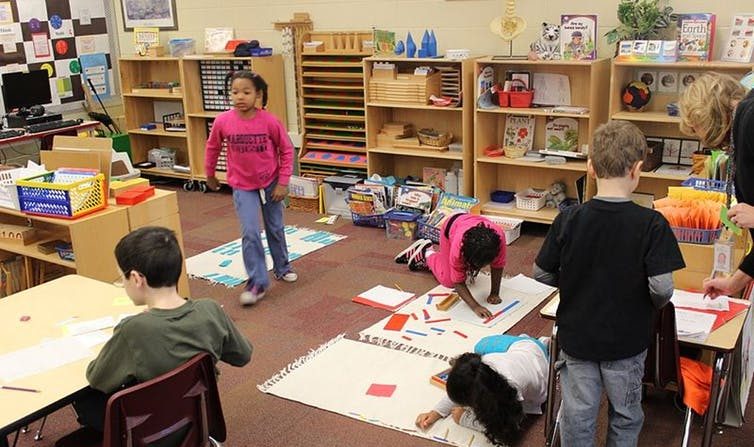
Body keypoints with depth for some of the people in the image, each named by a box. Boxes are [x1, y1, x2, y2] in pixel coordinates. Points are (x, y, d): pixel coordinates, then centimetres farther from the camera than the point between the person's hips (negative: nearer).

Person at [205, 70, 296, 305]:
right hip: (242, 186, 0)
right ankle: (257, 282, 1)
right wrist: (210, 175, 14)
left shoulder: (270, 121, -20)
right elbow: (212, 147, 4)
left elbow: (287, 151, -8)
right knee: (250, 233, -10)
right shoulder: (223, 121, -16)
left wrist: (283, 183, -9)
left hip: (270, 183, 0)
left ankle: (282, 267, 39)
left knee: (276, 229, 16)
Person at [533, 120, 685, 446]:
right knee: (625, 418, 21)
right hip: (627, 341, -1)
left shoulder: (568, 220, -12)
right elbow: (662, 288, -20)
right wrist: (653, 303, 2)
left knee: (577, 417, 15)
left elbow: (541, 274, -5)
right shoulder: (651, 224, -18)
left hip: (576, 337, 1)